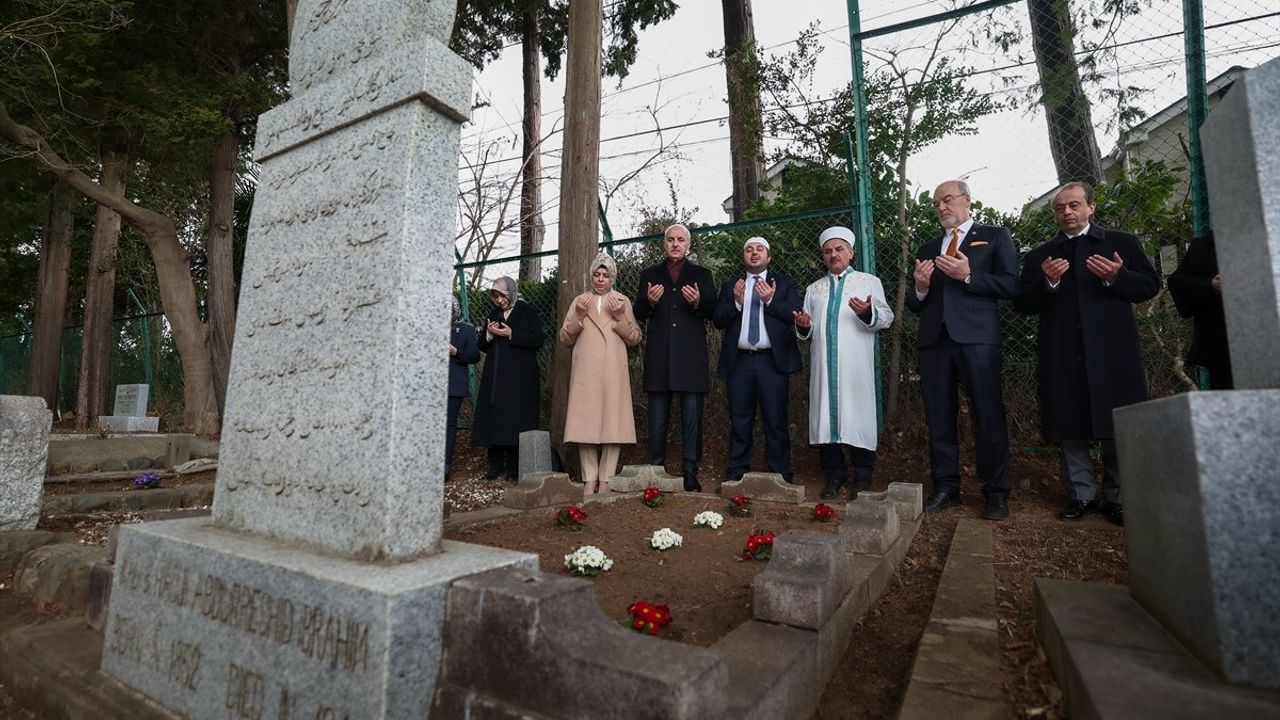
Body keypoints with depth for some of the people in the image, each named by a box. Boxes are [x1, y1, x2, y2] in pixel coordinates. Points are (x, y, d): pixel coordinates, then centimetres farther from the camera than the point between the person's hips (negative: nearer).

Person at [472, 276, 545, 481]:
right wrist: (489, 335, -3)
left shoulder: (527, 312, 3)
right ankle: (495, 465, 8)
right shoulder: (493, 314, 19)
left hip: (519, 378, -5)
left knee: (515, 419, -7)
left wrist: (511, 334, -15)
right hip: (495, 377, 5)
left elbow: (537, 340, -8)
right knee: (493, 418, 1)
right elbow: (482, 347, 19)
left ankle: (514, 468, -2)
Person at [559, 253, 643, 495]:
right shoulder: (579, 301, 13)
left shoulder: (623, 301, 10)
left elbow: (635, 339, 5)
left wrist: (620, 317, -10)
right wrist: (579, 316, -7)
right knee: (585, 423, -3)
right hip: (585, 373, 1)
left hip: (613, 373, -1)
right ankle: (590, 479, 4)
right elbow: (565, 338, 8)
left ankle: (606, 480, 3)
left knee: (612, 424, -4)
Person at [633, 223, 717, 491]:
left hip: (691, 355, -1)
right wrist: (648, 302, -13)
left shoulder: (701, 275, 12)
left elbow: (713, 311, 4)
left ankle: (690, 472, 8)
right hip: (659, 355, 1)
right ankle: (655, 469, 15)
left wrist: (698, 303, -17)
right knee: (657, 417, 6)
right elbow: (638, 314, 8)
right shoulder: (649, 275, 14)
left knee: (692, 415, 0)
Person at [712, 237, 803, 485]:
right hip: (739, 361, 2)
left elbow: (796, 315, -2)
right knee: (739, 421, 6)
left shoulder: (784, 283, 10)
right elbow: (718, 320, 5)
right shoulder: (730, 285, 15)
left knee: (776, 421, 0)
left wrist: (770, 300, -12)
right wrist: (736, 302, -10)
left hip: (773, 361, -2)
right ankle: (737, 473, 14)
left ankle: (781, 474, 8)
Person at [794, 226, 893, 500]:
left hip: (856, 367, -3)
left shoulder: (869, 281, 10)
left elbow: (886, 318, -1)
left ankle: (862, 477, 10)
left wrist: (868, 313, -21)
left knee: (858, 417, -2)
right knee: (826, 416, 3)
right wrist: (804, 326, -5)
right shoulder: (813, 289, 20)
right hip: (823, 366, 3)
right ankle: (834, 475, 16)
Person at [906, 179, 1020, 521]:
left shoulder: (995, 237, 10)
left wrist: (968, 276, -12)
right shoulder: (927, 249, 21)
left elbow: (1011, 285, -1)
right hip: (935, 339, 4)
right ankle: (945, 488, 14)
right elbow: (914, 304, 18)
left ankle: (996, 492, 9)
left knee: (989, 416, -1)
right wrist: (920, 288, -3)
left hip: (977, 337, -4)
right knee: (939, 418, 5)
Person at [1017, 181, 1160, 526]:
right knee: (1069, 429, 4)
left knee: (1118, 429, 3)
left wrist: (1116, 277, -13)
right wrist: (1047, 282, -11)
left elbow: (1150, 285, 5)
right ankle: (1080, 495, 14)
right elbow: (1024, 304, 7)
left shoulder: (1121, 243, 11)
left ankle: (1116, 498, 15)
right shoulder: (1039, 256, 14)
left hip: (1112, 351, -1)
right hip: (1062, 356, 1)